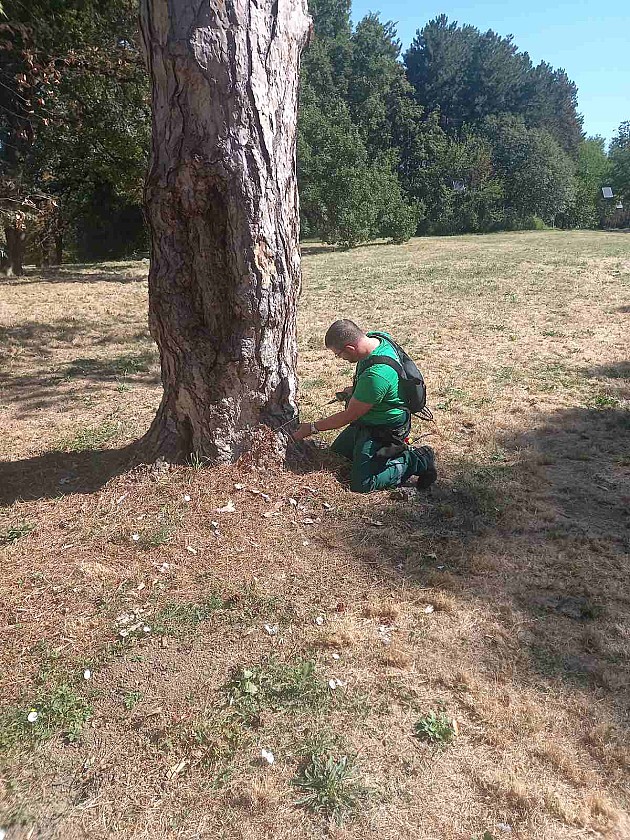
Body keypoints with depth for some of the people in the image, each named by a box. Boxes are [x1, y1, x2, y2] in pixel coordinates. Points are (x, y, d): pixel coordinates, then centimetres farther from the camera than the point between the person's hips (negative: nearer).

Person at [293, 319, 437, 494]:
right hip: (367, 420, 10)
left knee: (361, 484, -12)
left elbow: (349, 416, -24)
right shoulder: (376, 338, -11)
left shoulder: (376, 375, -37)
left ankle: (417, 461, 0)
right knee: (336, 452, 22)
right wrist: (355, 389, 4)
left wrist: (311, 428, -13)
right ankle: (397, 450, 20)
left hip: (383, 431, -10)